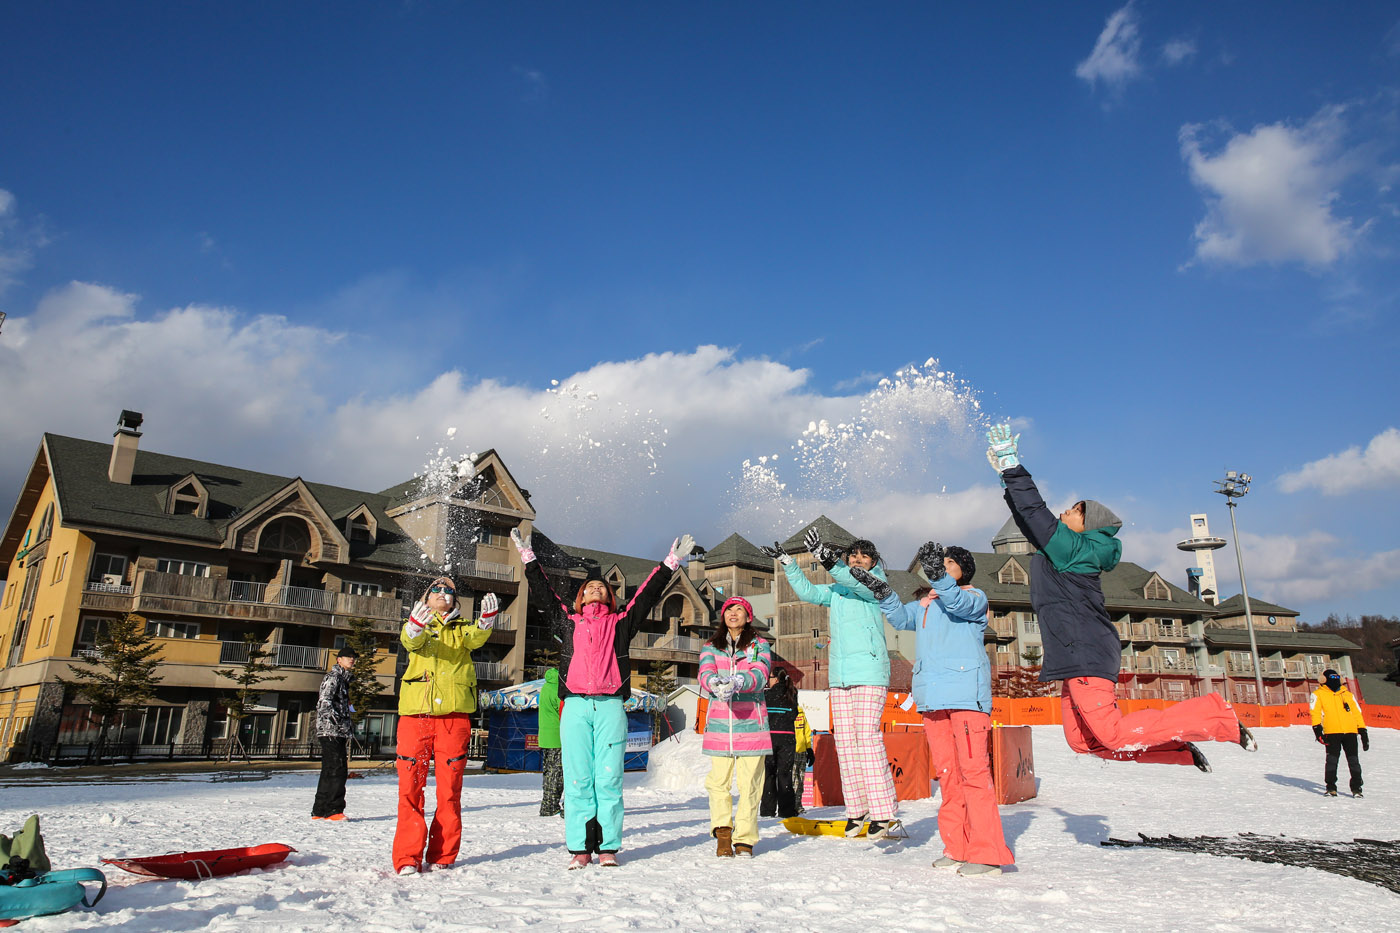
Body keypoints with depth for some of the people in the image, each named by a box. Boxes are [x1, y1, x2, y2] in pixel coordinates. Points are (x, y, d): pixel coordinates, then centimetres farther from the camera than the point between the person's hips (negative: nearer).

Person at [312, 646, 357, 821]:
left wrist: (349, 724, 19)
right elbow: (324, 703, -18)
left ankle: (320, 810, 17)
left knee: (331, 771, 12)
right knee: (336, 770, -12)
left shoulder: (344, 678, 23)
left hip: (338, 733, 10)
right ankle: (333, 809, -11)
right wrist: (340, 723, -24)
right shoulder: (333, 676, -7)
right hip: (329, 731, -10)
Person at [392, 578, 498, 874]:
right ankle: (408, 857, 2)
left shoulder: (462, 628, 19)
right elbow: (410, 641, -6)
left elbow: (475, 639, -5)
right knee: (410, 783, -4)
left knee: (450, 786, 1)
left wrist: (486, 620, -27)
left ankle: (442, 856, 9)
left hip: (454, 713, 1)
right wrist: (415, 627, -31)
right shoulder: (417, 625, 17)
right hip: (416, 711, -1)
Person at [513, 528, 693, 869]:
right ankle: (580, 848, 7)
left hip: (611, 706, 0)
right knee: (578, 779, 0)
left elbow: (648, 594, 18)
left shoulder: (621, 622, 16)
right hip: (575, 705, 1)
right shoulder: (567, 621, 17)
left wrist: (671, 563, 18)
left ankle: (608, 847, 6)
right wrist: (528, 557, 24)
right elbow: (544, 590, 21)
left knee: (609, 778, -1)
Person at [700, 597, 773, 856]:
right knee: (718, 781, -5)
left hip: (751, 721, -1)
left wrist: (736, 682, -29)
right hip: (719, 721, 1)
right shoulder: (711, 647, 14)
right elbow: (705, 674, -4)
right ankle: (722, 832, 5)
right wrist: (716, 683, -28)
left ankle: (744, 838, 7)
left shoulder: (760, 646, 9)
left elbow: (760, 675, -8)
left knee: (749, 782, -2)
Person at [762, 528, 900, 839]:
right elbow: (807, 591, 14)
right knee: (844, 741, 5)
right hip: (838, 676, 6)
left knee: (867, 737, -13)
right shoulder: (835, 591, 19)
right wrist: (787, 563, 3)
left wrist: (828, 559, -29)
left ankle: (883, 812, -9)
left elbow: (859, 583, -16)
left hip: (869, 673, -6)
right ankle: (856, 810, 12)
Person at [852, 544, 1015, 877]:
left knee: (973, 768, -10)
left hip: (967, 693, -6)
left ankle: (987, 852, -6)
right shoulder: (924, 602, 23)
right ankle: (957, 848, 14)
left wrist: (938, 575, -31)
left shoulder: (975, 596, 6)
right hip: (932, 696, 6)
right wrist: (882, 592, -3)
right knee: (945, 771, 7)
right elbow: (901, 618, 12)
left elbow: (957, 604, -15)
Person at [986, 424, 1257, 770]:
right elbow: (1030, 520, 24)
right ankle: (1179, 748, 15)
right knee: (1082, 741, 9)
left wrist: (1013, 467, -19)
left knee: (1112, 735, -14)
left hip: (1086, 654, -10)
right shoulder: (1071, 551, 17)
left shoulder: (1074, 548, -10)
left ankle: (1218, 716, -2)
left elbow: (1035, 515, -21)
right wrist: (1008, 474, 23)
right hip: (1075, 656, 10)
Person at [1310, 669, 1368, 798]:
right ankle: (1331, 787, 4)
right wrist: (1317, 729, -11)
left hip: (1350, 731, 3)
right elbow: (1315, 712, 1)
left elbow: (1357, 713, 21)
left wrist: (1363, 732, 14)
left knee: (1354, 761, 0)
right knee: (1332, 759, -5)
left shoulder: (1347, 694, 20)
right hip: (1332, 732, -3)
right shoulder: (1319, 694, 9)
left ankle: (1356, 788, 10)